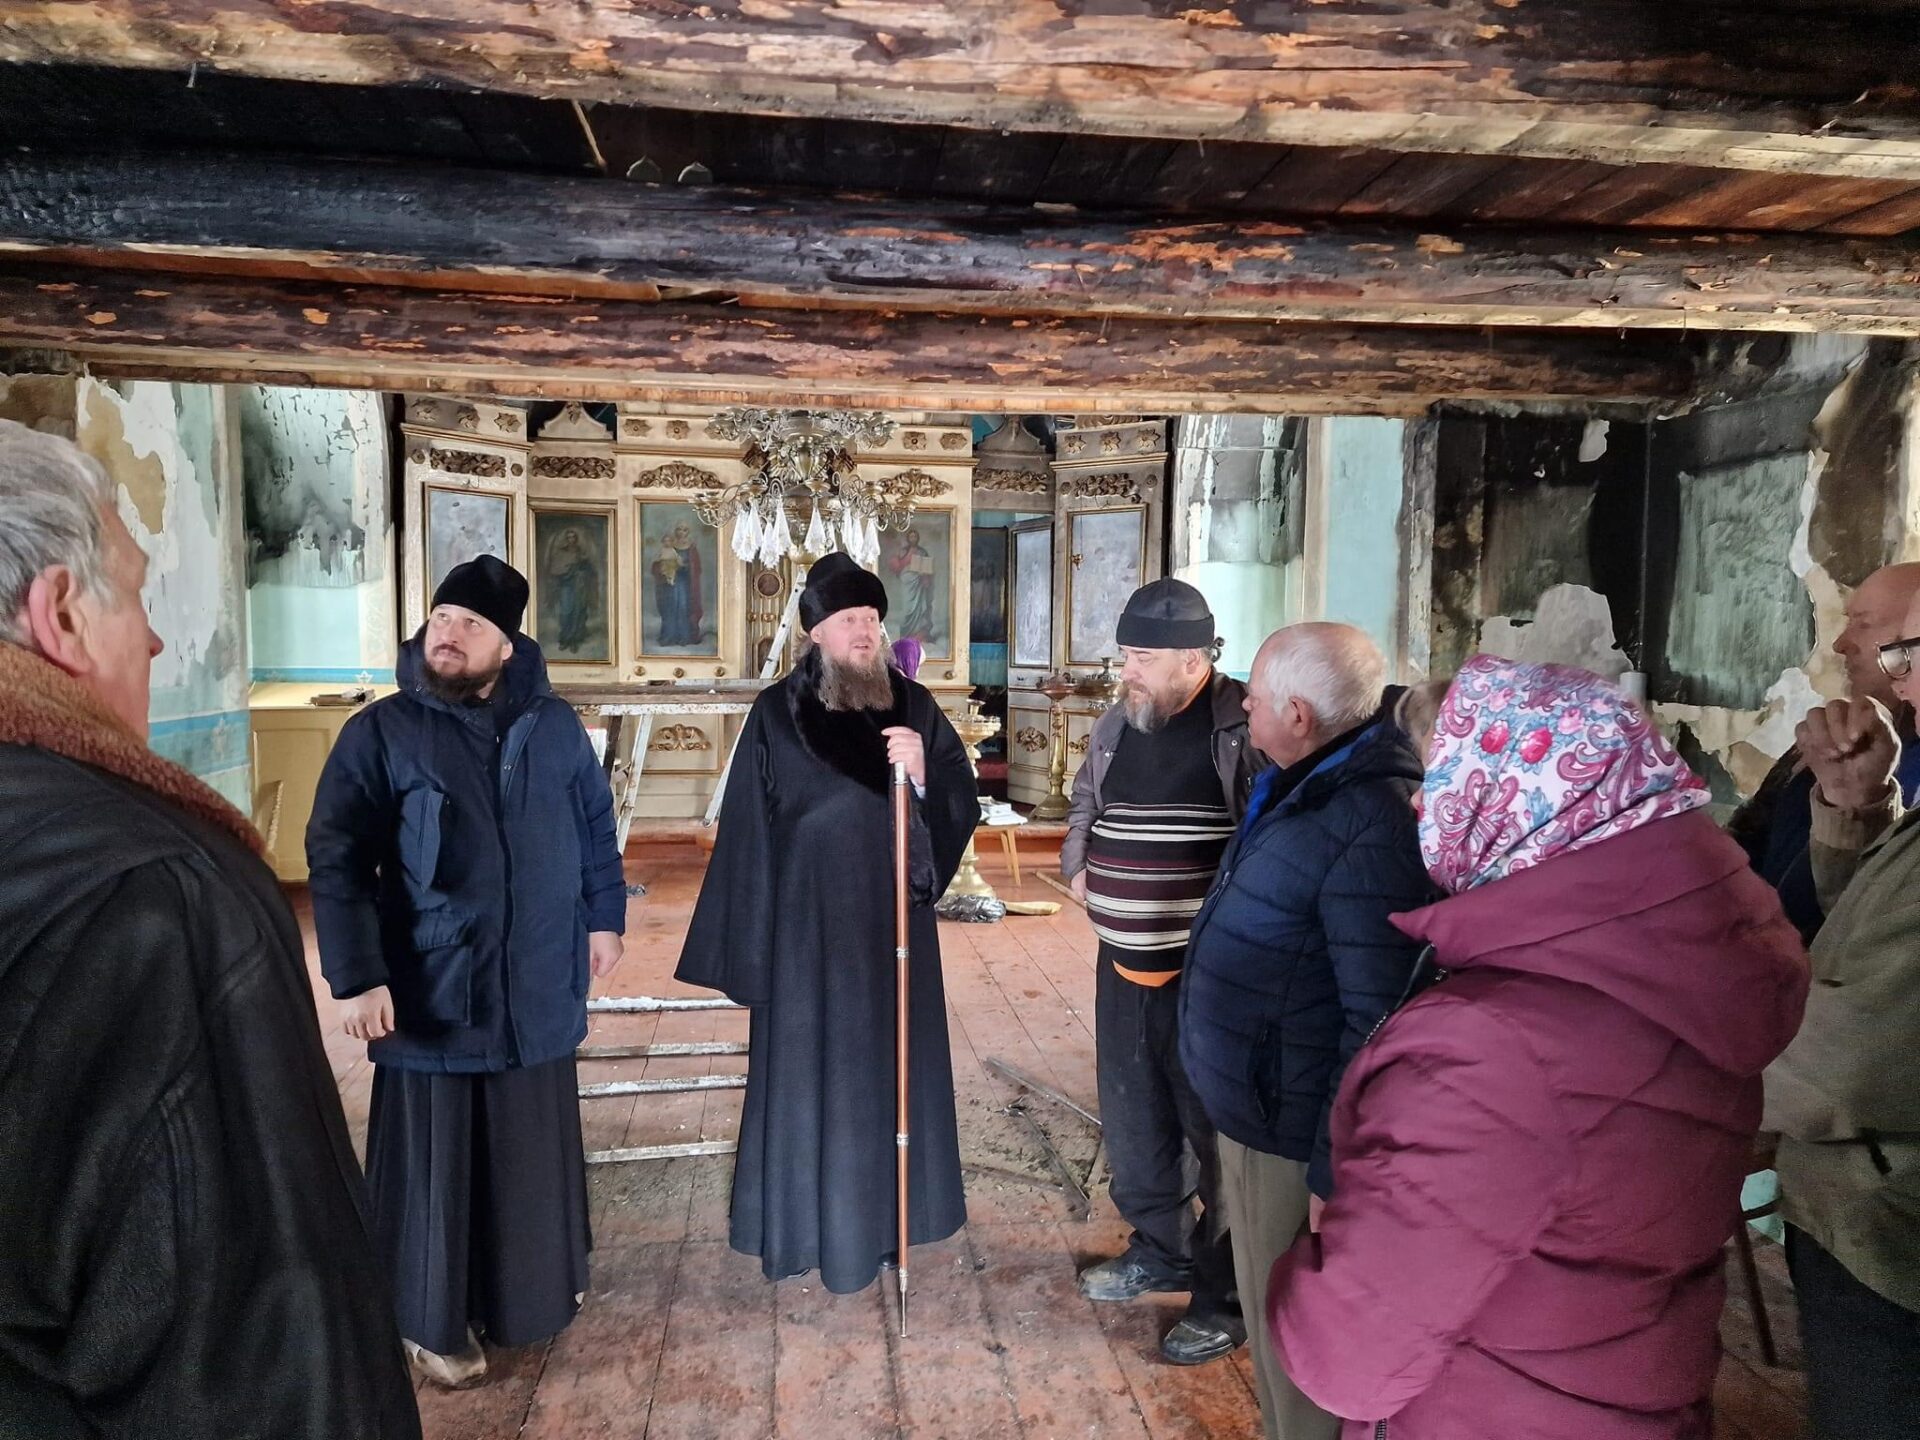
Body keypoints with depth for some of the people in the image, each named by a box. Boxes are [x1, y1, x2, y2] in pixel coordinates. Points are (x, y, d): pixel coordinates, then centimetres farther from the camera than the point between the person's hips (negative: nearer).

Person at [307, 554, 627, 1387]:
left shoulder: (554, 725, 3)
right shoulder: (380, 733, -7)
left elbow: (595, 827, 13)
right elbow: (335, 861, -9)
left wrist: (604, 917, 11)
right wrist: (355, 977, -14)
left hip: (536, 990, 3)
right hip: (430, 995, -3)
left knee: (534, 1153, 17)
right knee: (437, 1159, 9)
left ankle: (531, 1290, 40)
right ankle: (433, 1321, 30)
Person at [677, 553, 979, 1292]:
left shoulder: (914, 707, 1)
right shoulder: (776, 715, -6)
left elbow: (964, 806, 0)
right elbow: (747, 831, -5)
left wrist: (925, 775, -22)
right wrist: (749, 945, -6)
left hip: (892, 924, 3)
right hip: (807, 924, -3)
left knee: (891, 1065, 13)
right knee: (810, 1071, 7)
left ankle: (884, 1217, 31)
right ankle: (810, 1224, 24)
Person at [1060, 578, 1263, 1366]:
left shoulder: (1245, 727, -15)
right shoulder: (1116, 724, 7)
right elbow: (1084, 806, 22)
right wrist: (1077, 866, 7)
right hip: (1124, 963, 8)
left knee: (1214, 1130, 5)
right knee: (1130, 1118, 20)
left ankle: (1224, 1298, 23)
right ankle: (1160, 1249, 42)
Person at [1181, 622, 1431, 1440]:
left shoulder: (1371, 828, -28)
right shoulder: (1302, 786, 4)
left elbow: (1378, 1024, -28)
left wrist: (1337, 1173, -23)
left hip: (1297, 1133, -9)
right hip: (1258, 1107, 10)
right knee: (1274, 1318, 26)